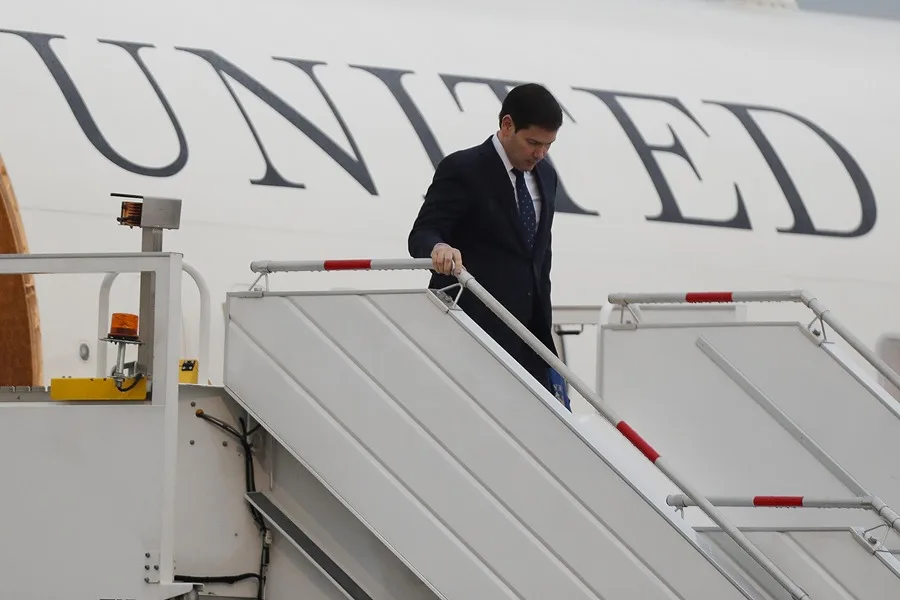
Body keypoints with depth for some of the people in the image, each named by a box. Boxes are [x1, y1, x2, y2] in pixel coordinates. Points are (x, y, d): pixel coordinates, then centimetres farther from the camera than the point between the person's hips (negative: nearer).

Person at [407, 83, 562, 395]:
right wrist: (438, 248, -40)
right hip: (475, 329, -7)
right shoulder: (461, 170, -8)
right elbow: (422, 234, -15)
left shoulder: (545, 176, 15)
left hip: (527, 333, 7)